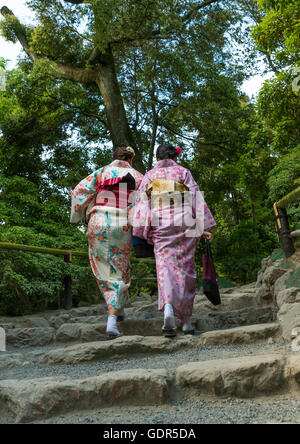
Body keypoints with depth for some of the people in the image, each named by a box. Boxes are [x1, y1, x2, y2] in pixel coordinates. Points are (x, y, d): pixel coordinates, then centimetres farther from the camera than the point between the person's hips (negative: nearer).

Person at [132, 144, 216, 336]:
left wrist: (141, 232, 3)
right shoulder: (183, 172, 10)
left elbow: (141, 202, 5)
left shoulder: (149, 175, 14)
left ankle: (168, 308, -31)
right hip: (184, 224, 0)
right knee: (185, 269, 6)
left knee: (165, 267, -5)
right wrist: (205, 227, 0)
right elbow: (197, 199, 2)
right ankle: (187, 321, 12)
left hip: (160, 226, 0)